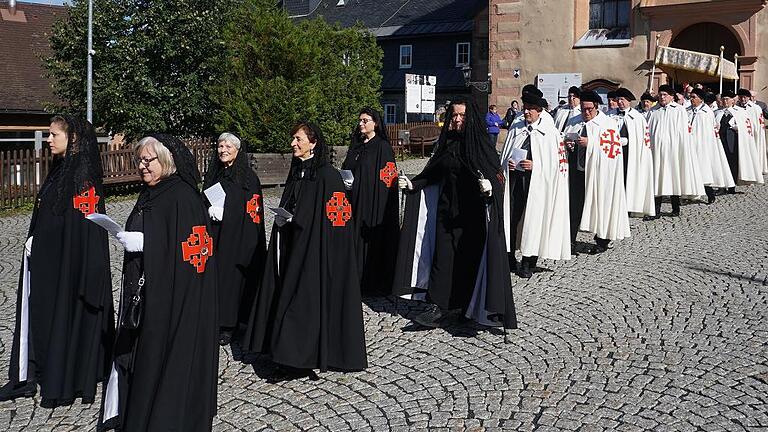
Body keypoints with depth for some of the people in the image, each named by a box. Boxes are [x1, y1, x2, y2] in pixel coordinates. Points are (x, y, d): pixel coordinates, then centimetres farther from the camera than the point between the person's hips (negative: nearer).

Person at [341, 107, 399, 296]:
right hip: (353, 201, 7)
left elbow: (386, 178, -11)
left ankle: (374, 284, 5)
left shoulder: (383, 147, -6)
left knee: (373, 241, -3)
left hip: (373, 203, -7)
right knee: (354, 238, 6)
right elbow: (346, 170, 23)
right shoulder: (356, 146, 15)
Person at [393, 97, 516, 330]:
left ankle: (468, 305, 15)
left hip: (473, 212, -4)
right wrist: (412, 184, 2)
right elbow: (432, 173, 15)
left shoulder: (481, 144, -6)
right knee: (442, 255, 0)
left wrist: (490, 186, -33)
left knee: (470, 257, 1)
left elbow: (497, 175, -12)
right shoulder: (447, 143, 10)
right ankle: (438, 307, 3)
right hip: (447, 209, 5)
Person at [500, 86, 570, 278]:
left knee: (532, 219, -1)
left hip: (536, 182, -3)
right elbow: (504, 154, 17)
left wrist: (534, 165, -14)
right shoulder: (515, 129, 12)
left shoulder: (550, 132, -1)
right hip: (513, 179, 4)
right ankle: (509, 257, 14)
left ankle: (528, 263, 9)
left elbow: (556, 162, -3)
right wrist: (507, 162, -5)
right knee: (510, 217, 1)